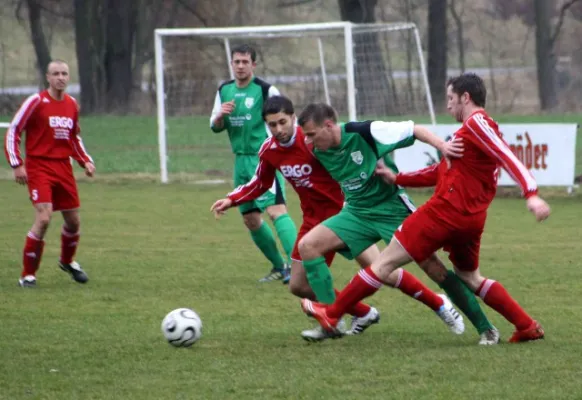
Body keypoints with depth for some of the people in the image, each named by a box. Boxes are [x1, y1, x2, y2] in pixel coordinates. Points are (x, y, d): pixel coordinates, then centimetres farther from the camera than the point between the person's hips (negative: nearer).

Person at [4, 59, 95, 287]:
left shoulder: (72, 104, 9)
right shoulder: (36, 102, -9)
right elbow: (13, 132, -7)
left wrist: (85, 161, 10)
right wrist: (17, 164, -14)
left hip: (64, 167, 6)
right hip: (39, 167, -6)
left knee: (73, 221, 11)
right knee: (43, 219, -19)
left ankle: (67, 261, 41)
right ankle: (28, 275, -7)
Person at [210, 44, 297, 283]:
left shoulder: (266, 90, -9)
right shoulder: (224, 91, 10)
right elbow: (215, 127, 14)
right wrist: (220, 115, -8)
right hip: (242, 160, 7)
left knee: (275, 209, -22)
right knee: (250, 219, 10)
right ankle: (280, 267, 25)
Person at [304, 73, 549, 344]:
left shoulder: (476, 123, -9)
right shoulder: (475, 127, 21)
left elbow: (508, 158, -21)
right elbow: (443, 172, 25)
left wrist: (531, 194, -33)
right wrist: (398, 179, 24)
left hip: (446, 210, -10)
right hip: (472, 218, 10)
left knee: (387, 260, -2)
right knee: (471, 278, 22)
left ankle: (332, 314, 2)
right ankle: (527, 326, 15)